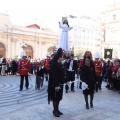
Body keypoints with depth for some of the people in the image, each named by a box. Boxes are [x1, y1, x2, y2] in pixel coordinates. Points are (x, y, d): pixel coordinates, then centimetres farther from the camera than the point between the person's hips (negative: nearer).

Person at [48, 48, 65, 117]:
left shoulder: (60, 64, 10)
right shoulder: (54, 65, -18)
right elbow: (54, 76, -23)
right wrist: (56, 85, -26)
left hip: (60, 84, 9)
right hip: (56, 84, -9)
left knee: (59, 97, 16)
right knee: (55, 98, 3)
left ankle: (57, 109, 28)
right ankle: (55, 111, 16)